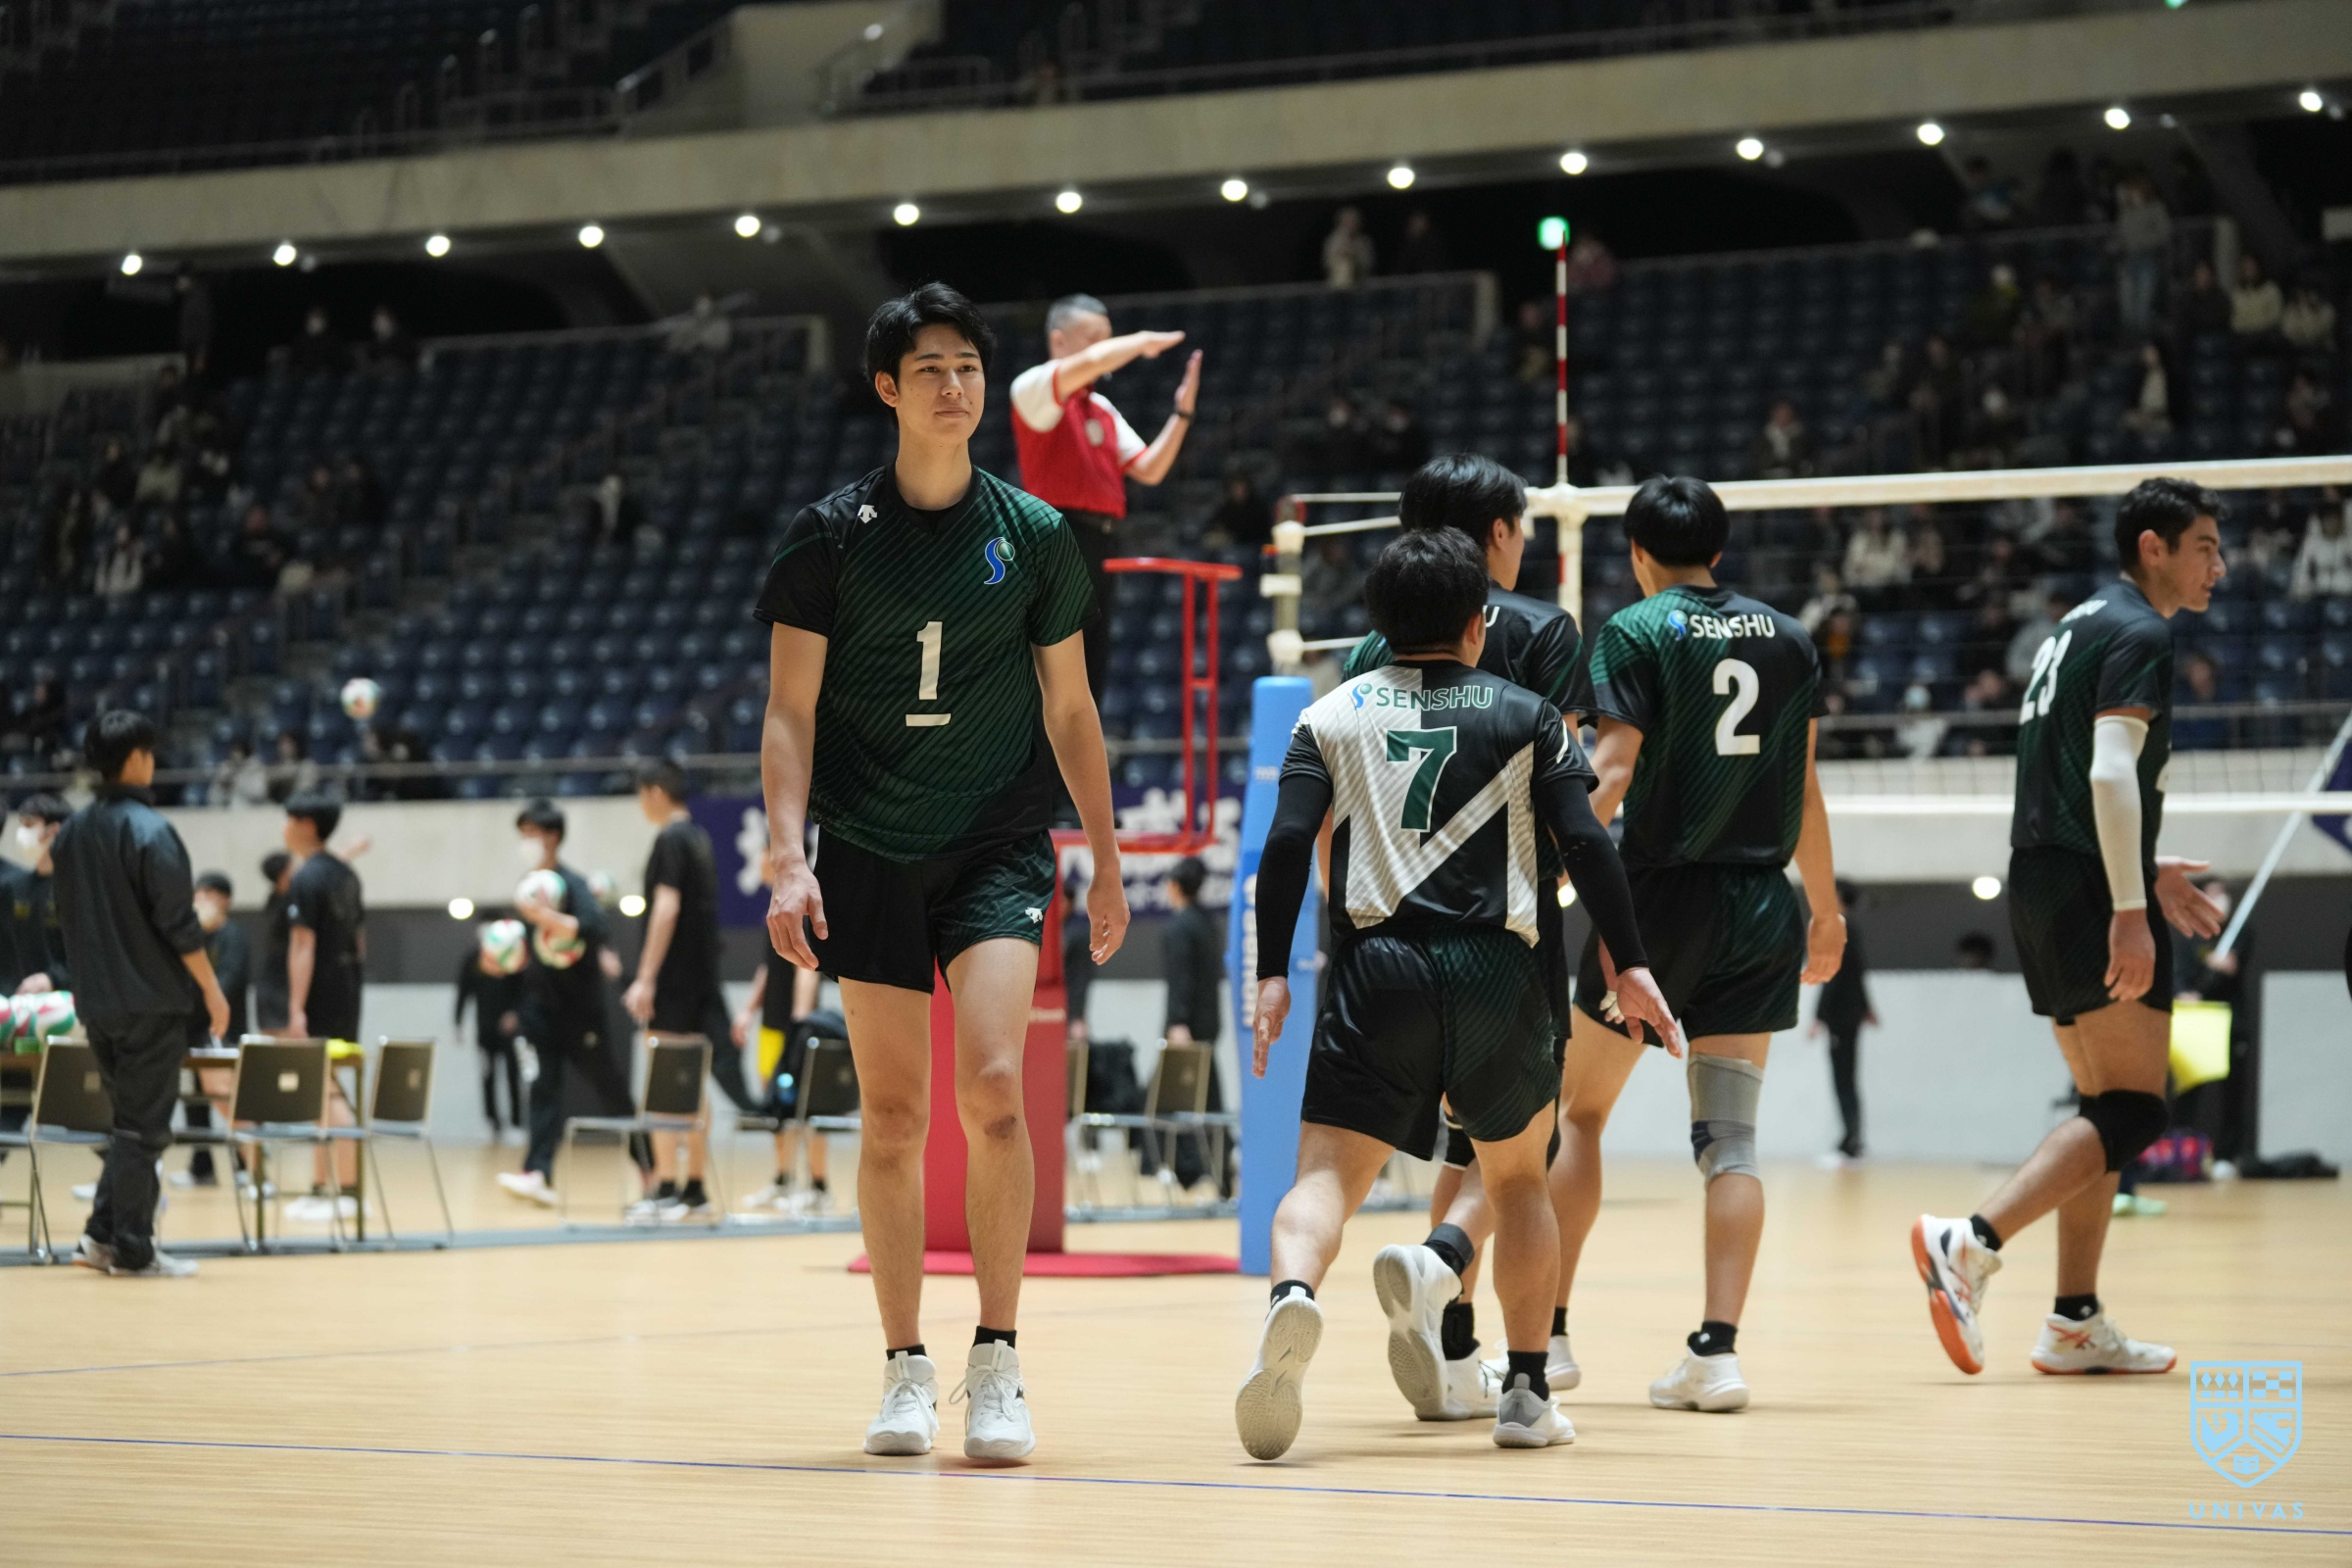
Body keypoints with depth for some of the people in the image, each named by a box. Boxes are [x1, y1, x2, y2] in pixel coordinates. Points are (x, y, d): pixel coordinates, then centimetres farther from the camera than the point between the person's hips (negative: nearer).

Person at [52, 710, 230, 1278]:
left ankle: (102, 1234, 10)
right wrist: (212, 990, -8)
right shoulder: (150, 831, -15)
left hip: (96, 998, 7)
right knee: (143, 1127, -1)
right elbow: (179, 926, -16)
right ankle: (132, 1249, 0)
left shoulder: (73, 831, 8)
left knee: (131, 1119, 16)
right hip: (153, 999, -7)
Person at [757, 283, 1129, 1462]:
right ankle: (905, 1368, 13)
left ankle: (996, 1363, -9)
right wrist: (787, 857, -12)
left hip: (999, 846, 0)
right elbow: (790, 711, -1)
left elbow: (1068, 708, 12)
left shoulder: (1034, 534, 3)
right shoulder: (831, 535, -1)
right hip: (867, 854, 0)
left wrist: (1107, 858, 12)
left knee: (993, 1085, -16)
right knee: (891, 1114, 2)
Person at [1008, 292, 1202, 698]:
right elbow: (1091, 362, -23)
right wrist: (1143, 342, -5)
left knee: (1092, 675, 8)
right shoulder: (1032, 388, -4)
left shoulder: (1103, 410, 21)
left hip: (1101, 545, 8)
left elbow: (1149, 469, 16)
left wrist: (1182, 412, 6)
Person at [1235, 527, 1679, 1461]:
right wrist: (1630, 965, 6)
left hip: (1376, 971, 0)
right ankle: (1527, 1393, 15)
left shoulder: (1333, 717, 12)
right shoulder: (1523, 715, 11)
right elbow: (1584, 842, 2)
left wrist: (1273, 975, 1)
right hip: (1497, 972, 1)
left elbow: (1286, 843, 0)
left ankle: (1293, 1293, -39)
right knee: (1518, 1175, 21)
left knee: (1327, 1175, -5)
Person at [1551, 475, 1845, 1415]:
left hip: (1662, 890, -4)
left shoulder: (1635, 632, -3)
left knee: (1577, 1111, 10)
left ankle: (1549, 1331, 9)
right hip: (1760, 905, 4)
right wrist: (1825, 906, 23)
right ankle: (1718, 1350, -6)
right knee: (1730, 1134, 3)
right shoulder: (1786, 639, 10)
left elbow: (1612, 768, -14)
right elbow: (1805, 788, 14)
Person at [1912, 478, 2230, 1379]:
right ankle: (1971, 1245, -24)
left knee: (2106, 1107, 13)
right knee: (2133, 1111, -11)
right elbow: (2110, 772, -21)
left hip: (2043, 889, 10)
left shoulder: (2083, 626, 21)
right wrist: (2131, 909, -24)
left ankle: (2075, 1322, 10)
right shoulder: (2140, 634, -9)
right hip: (2090, 895, -10)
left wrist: (2147, 871, 32)